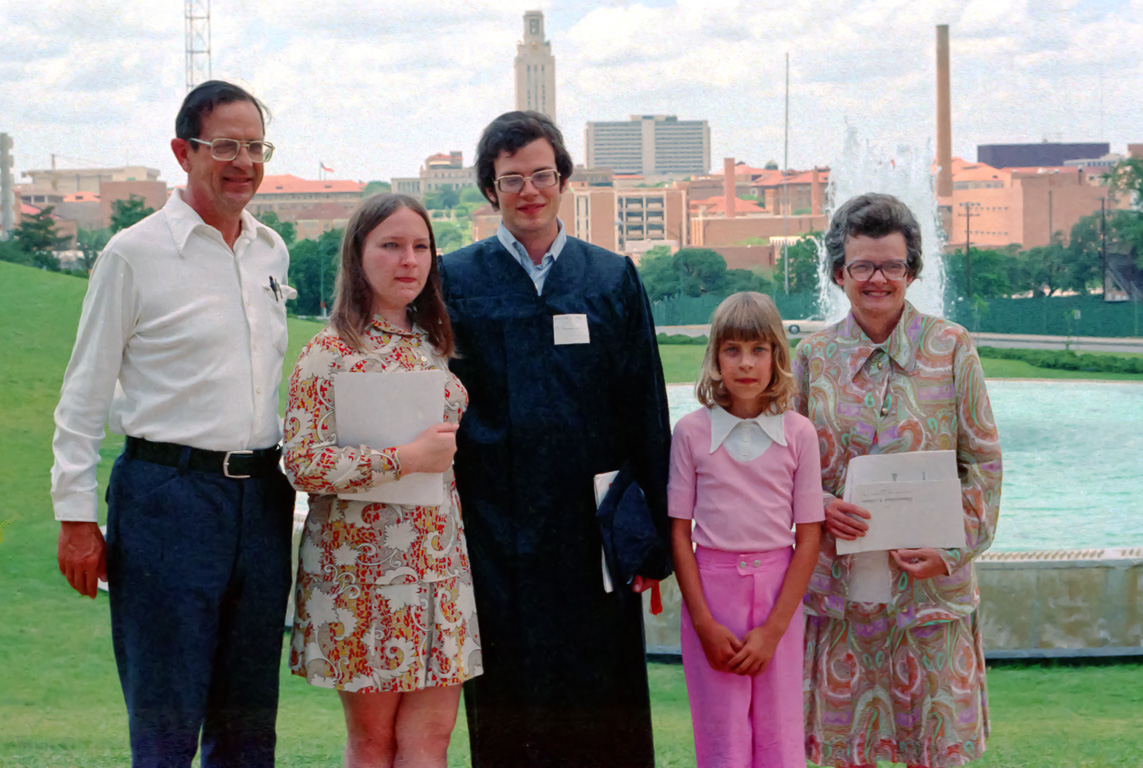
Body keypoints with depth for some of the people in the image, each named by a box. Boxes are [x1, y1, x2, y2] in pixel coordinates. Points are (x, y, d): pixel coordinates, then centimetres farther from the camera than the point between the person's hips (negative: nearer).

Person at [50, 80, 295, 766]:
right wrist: (76, 516, -8)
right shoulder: (134, 255, -5)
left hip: (260, 496, 6)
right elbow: (85, 394, -4)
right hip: (168, 495, -6)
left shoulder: (272, 252, 12)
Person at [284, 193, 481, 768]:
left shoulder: (434, 348, 12)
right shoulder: (331, 352, -7)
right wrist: (408, 458, -18)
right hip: (363, 565, -5)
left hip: (438, 564, 5)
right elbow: (302, 464, -17)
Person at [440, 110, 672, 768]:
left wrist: (655, 537, 3)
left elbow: (647, 415, 7)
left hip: (593, 535, 1)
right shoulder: (455, 282, 4)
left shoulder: (614, 280, 8)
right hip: (493, 536, -1)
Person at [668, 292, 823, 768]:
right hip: (711, 589, 0)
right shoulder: (692, 432, -2)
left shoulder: (798, 433, -1)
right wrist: (705, 624, -7)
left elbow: (808, 537, -1)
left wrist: (772, 631, -8)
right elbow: (679, 532, 0)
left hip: (778, 592, 1)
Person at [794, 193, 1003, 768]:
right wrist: (818, 506, -11)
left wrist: (950, 549, -11)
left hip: (930, 578, -1)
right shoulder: (814, 355, 4)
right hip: (840, 579, 1)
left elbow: (983, 461, 1)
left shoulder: (950, 348, 0)